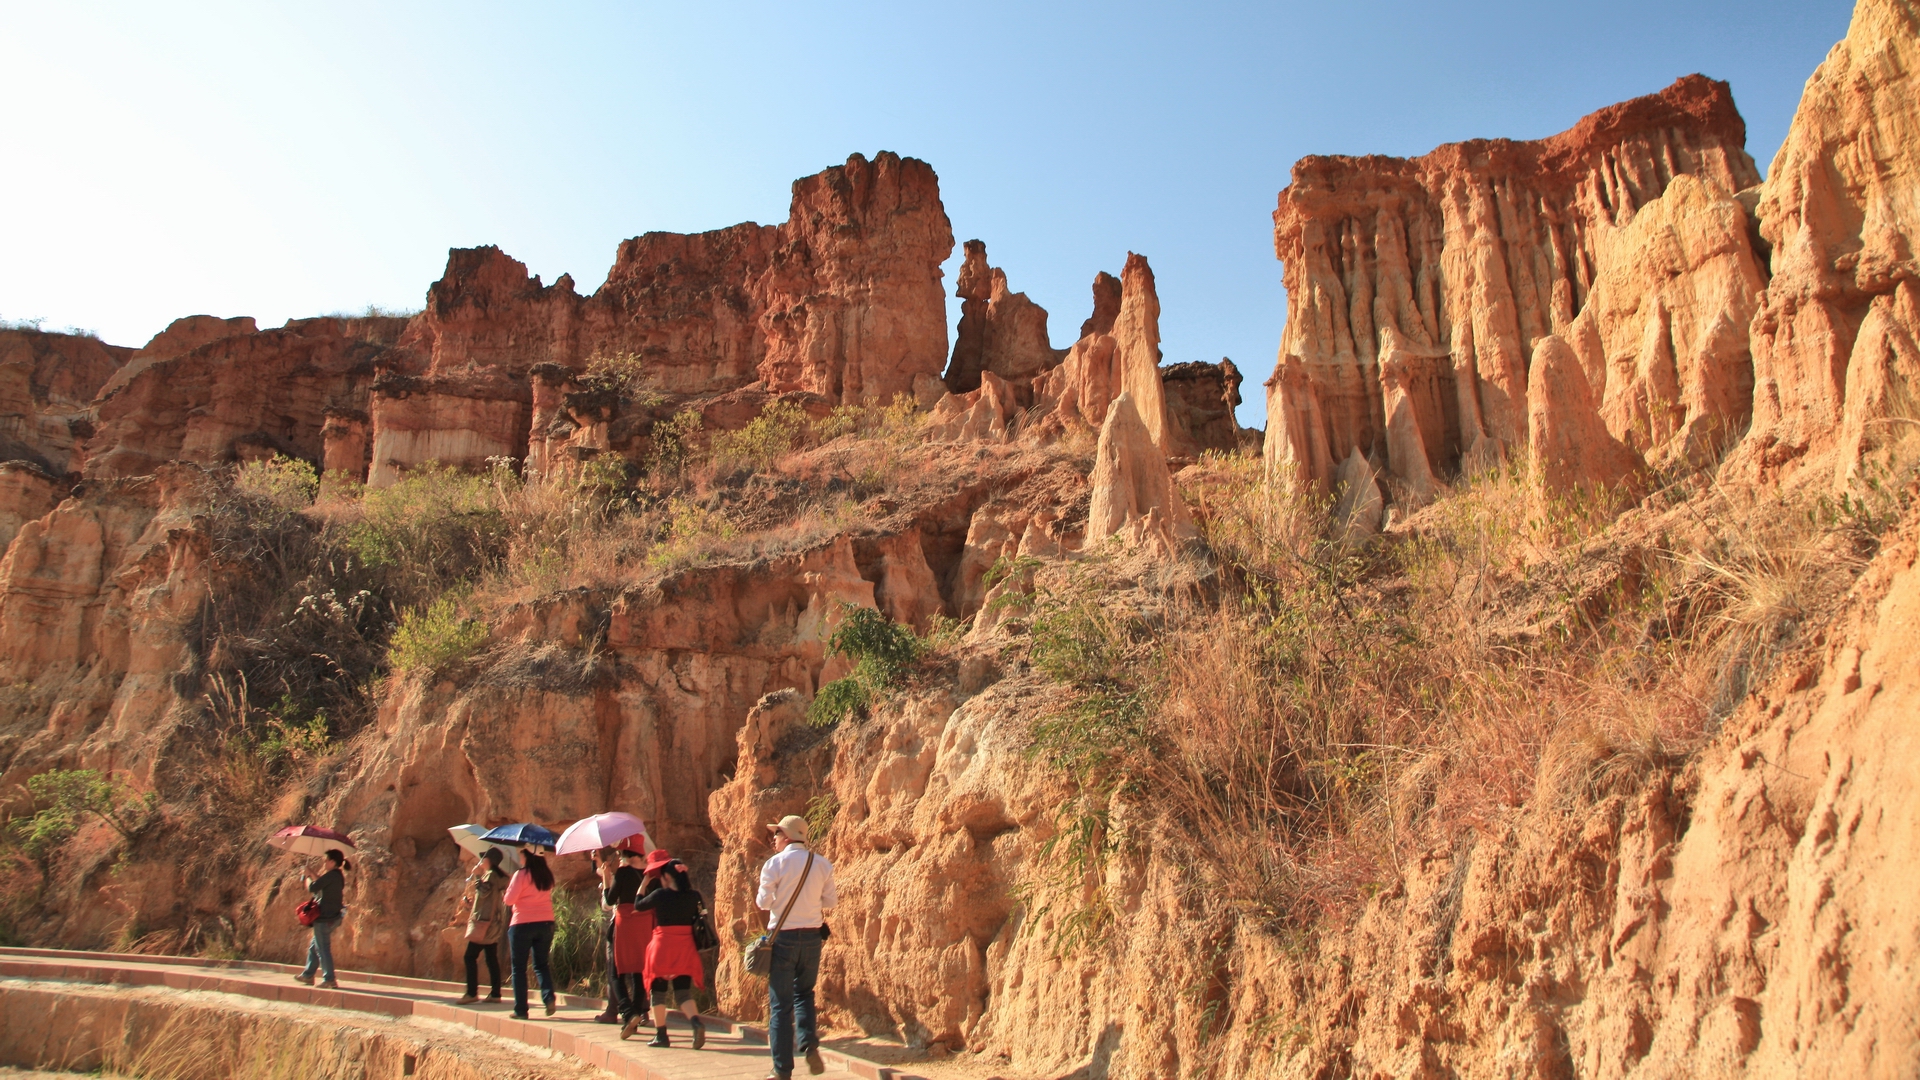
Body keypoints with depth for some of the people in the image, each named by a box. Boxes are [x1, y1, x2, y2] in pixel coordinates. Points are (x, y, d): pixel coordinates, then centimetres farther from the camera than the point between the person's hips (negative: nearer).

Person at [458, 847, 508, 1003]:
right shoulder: (499, 876, 17)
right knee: (492, 959, 8)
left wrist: (475, 875, -13)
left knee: (470, 957, -7)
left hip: (484, 923, -10)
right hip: (492, 924, 10)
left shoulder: (491, 875, -11)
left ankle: (472, 993, -10)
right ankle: (495, 994, 7)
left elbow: (482, 892, -21)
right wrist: (476, 875, 21)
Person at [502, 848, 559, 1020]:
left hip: (522, 925, -5)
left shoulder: (521, 875, -11)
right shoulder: (547, 875, 7)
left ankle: (521, 1009, 6)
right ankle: (549, 997, -5)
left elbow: (509, 899, -10)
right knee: (541, 964, 16)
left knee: (519, 967, 7)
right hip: (546, 923, 5)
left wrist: (509, 889, 8)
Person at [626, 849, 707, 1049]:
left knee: (659, 991, 13)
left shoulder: (660, 895, -11)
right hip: (685, 949, 3)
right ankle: (697, 1023, -18)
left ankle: (661, 1035, 15)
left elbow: (638, 907, 4)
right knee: (684, 992, 6)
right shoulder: (693, 896, -1)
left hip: (662, 947, -3)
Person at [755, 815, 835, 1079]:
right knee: (804, 994, 21)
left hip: (783, 937, -3)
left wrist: (760, 896, 14)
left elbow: (763, 902, -8)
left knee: (780, 1004, 5)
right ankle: (810, 1044, -1)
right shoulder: (822, 864, 1)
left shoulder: (775, 863, -9)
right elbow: (830, 902, 6)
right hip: (812, 937, 4)